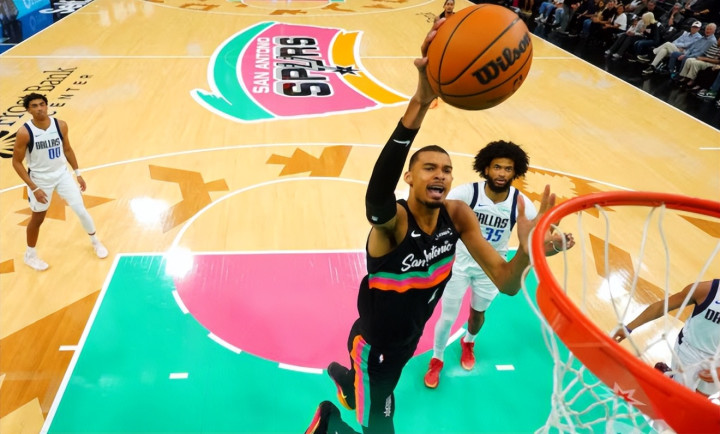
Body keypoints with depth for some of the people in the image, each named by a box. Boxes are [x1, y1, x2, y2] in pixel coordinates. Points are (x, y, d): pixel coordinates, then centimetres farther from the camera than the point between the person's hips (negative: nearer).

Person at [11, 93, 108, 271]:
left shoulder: (60, 125, -11)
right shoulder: (24, 133, -22)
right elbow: (16, 162, -14)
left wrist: (78, 173, 5)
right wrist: (34, 188, -18)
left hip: (62, 174, 3)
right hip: (40, 179, -2)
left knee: (81, 210, 2)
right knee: (37, 219, 13)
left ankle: (95, 242, 28)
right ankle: (30, 255, 36)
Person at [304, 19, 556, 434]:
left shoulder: (458, 215, -16)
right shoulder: (392, 220, -33)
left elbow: (506, 284, -20)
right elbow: (378, 192, -59)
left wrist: (526, 251, -43)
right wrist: (421, 101, -71)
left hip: (408, 339, 6)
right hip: (374, 344, -6)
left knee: (375, 386, 34)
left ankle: (342, 376, 67)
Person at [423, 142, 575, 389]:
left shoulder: (522, 204, -21)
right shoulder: (467, 192, -26)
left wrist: (556, 246, -41)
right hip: (460, 261, -2)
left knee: (478, 313, 24)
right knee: (448, 317, 4)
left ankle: (468, 342, 59)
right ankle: (436, 360, 34)